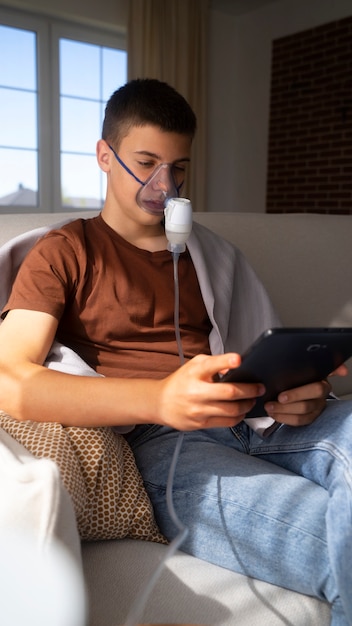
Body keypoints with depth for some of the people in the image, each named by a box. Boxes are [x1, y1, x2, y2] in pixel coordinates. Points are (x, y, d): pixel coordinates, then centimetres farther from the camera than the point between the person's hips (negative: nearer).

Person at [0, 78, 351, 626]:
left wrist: (305, 391, -8)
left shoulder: (210, 252, 24)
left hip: (257, 421, 5)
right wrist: (161, 399, -24)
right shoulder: (65, 255, 8)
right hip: (157, 441, -5)